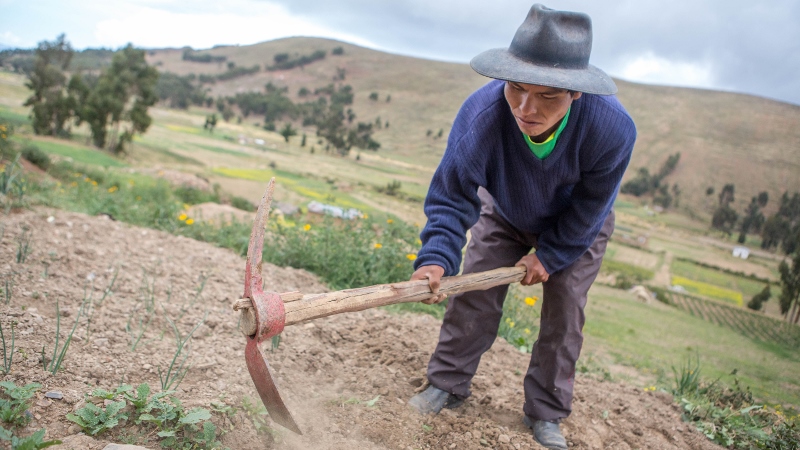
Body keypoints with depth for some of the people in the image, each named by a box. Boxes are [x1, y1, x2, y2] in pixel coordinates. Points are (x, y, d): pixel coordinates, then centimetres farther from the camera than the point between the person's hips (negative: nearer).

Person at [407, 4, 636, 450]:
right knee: (472, 292, -1)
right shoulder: (481, 112, -39)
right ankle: (447, 385, 18)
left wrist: (549, 256, -15)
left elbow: (587, 210, -22)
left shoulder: (614, 128, -39)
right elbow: (452, 194, -34)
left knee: (564, 311, 0)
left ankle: (545, 413, 19)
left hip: (575, 228, 0)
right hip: (505, 215, 1)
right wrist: (436, 258, -48)